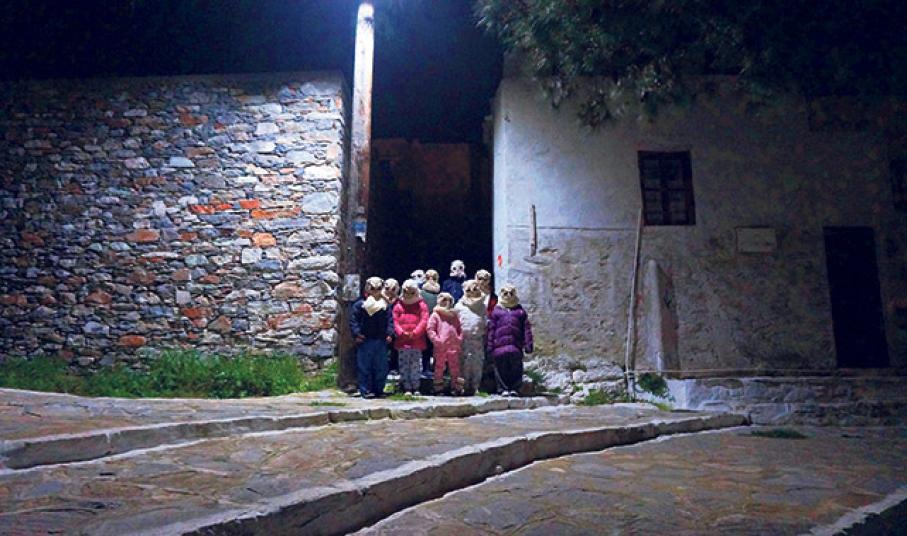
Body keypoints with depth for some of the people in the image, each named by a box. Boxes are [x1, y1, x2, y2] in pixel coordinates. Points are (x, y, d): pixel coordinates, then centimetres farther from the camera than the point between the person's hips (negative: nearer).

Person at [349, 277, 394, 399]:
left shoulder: (385, 306, 6)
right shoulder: (360, 304, -3)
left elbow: (390, 320, 10)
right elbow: (353, 320, -4)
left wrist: (389, 333, -2)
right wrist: (356, 334, -13)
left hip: (381, 341, 3)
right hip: (365, 341, -3)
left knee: (381, 367, 8)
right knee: (364, 367, 1)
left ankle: (378, 389, 20)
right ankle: (365, 391, 8)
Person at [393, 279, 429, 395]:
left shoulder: (421, 305, 6)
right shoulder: (398, 305, 9)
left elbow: (424, 321, -5)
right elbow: (395, 322, 2)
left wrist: (414, 333, -16)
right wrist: (402, 333, -14)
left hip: (417, 341, -1)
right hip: (402, 341, 1)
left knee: (415, 365, 3)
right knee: (404, 365, 2)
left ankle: (415, 387, 13)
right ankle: (407, 388, 8)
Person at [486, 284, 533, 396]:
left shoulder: (520, 310, 14)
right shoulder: (496, 311, 11)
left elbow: (527, 328, 10)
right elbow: (491, 329, 7)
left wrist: (528, 344, 2)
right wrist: (490, 346, 1)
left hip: (516, 345, 1)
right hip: (500, 345, -1)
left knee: (516, 367, 0)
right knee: (502, 367, -1)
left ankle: (514, 388, 11)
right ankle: (503, 388, 10)